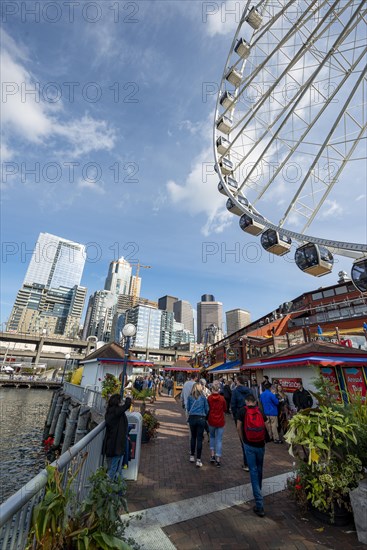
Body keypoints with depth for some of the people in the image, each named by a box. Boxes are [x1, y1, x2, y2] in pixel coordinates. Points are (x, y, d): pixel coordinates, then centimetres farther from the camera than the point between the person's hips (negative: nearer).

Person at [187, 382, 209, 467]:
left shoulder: (190, 397, -2)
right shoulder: (203, 397, -5)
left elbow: (187, 408, 5)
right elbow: (207, 409, 1)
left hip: (192, 418, 2)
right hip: (201, 418, -2)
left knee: (193, 437, 19)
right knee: (199, 439, 5)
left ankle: (192, 456, 29)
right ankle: (198, 460, 8)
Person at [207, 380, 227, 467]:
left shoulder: (209, 398, -13)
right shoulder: (222, 398, -12)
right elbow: (225, 409, 1)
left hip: (211, 421, 1)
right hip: (220, 422, -1)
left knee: (212, 437, 24)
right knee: (219, 440, 10)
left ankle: (212, 455, 19)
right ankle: (218, 460, 11)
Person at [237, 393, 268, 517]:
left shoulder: (242, 411, -5)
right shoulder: (261, 412, 1)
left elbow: (239, 428, -4)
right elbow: (266, 429, 2)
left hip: (249, 445, -3)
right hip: (261, 445, 3)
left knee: (253, 471, 4)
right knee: (259, 470, 24)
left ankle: (259, 505, 3)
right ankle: (258, 491, 45)